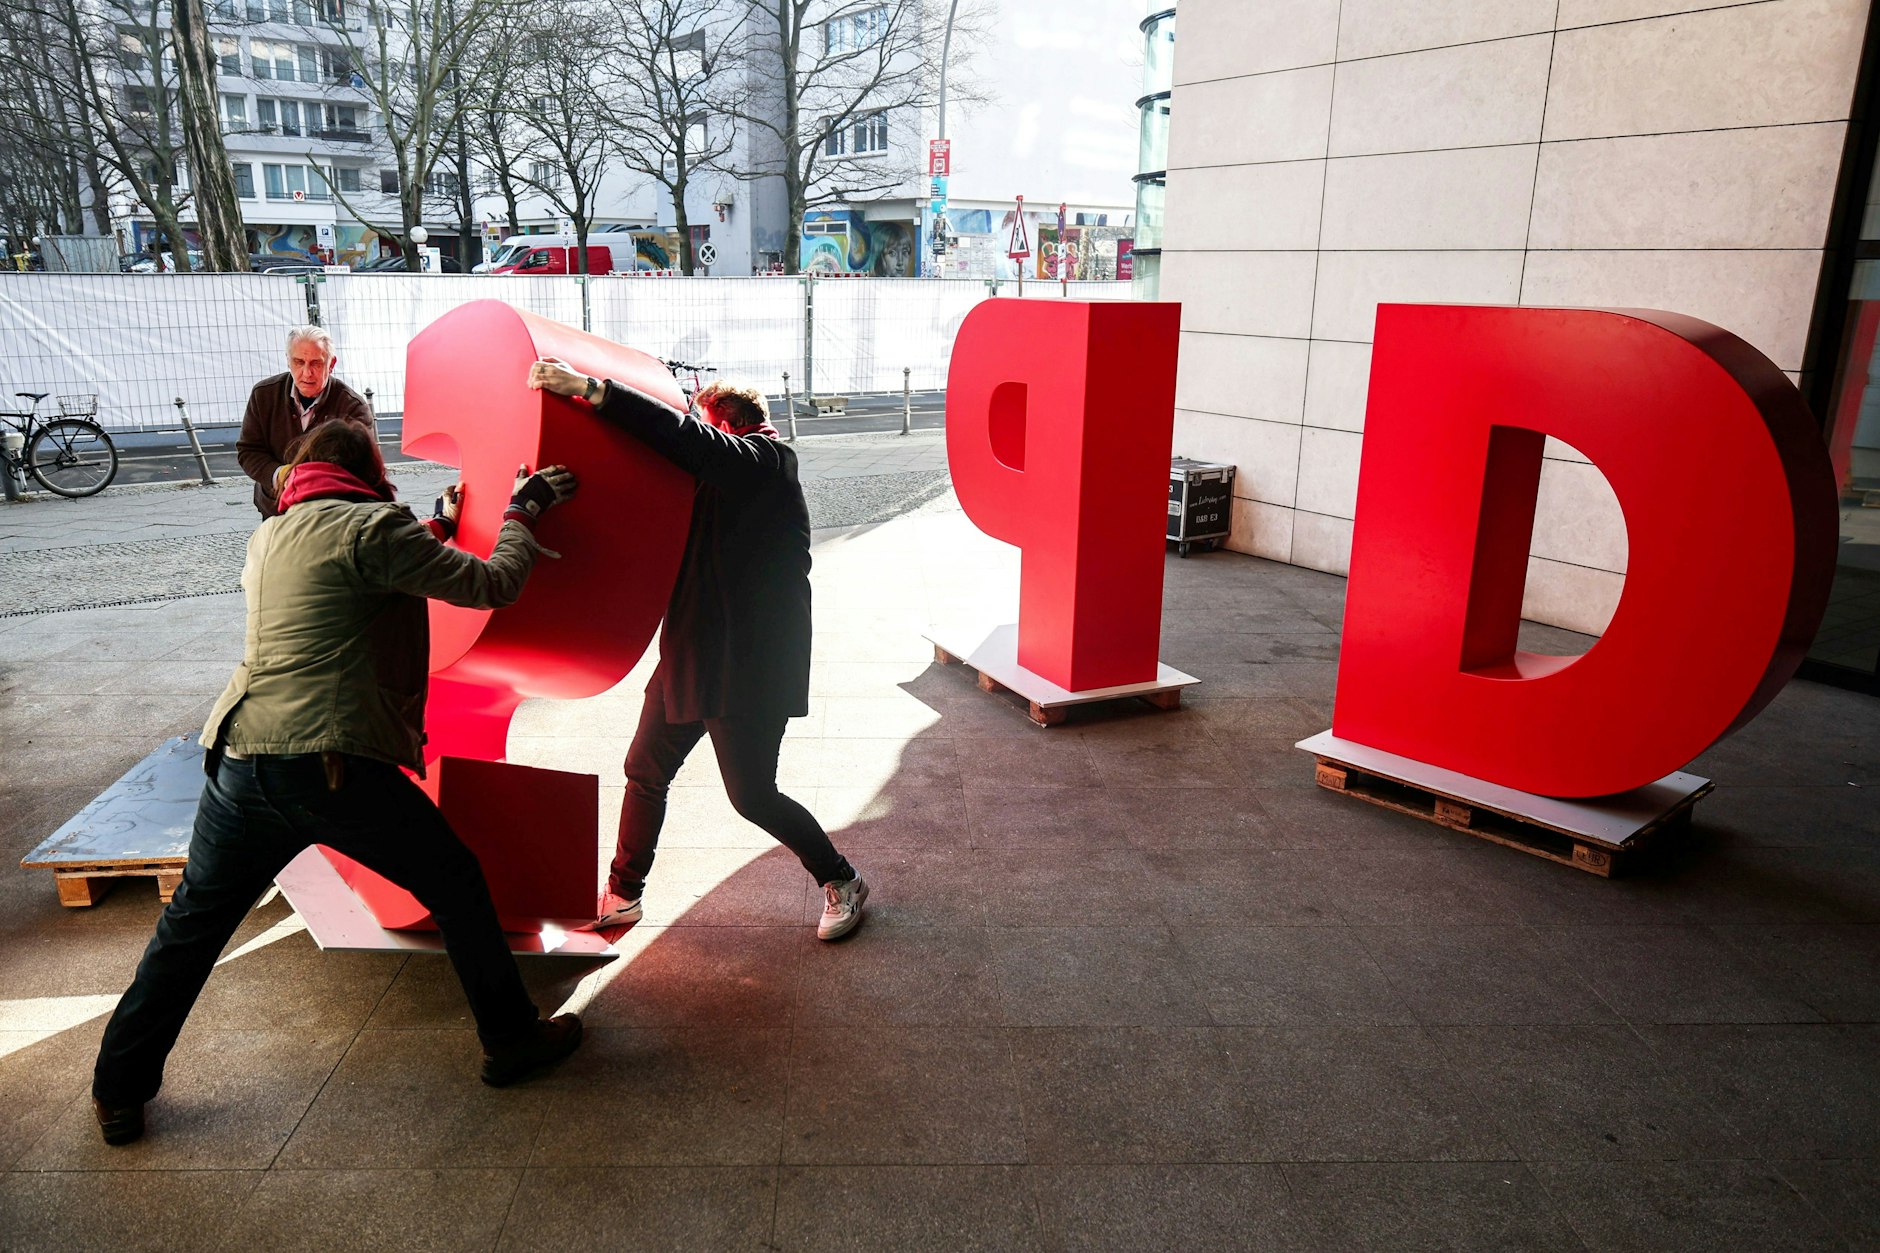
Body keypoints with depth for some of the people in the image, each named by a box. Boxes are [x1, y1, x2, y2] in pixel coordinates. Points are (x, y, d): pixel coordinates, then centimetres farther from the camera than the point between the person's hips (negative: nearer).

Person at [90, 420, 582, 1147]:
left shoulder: (266, 538, 19)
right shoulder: (371, 525, -5)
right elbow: (490, 586, -5)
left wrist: (439, 528, 35)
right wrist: (521, 517, 11)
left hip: (240, 761, 7)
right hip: (333, 765, -7)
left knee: (192, 923, 22)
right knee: (456, 886, 11)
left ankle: (120, 1092, 33)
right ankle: (511, 1040, 21)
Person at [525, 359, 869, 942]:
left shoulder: (765, 461, -13)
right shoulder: (717, 477, 14)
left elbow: (686, 438, -28)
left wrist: (587, 387, -33)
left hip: (749, 664, -9)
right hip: (690, 653, 9)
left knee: (752, 796, 0)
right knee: (645, 772, 14)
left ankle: (842, 882, 20)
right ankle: (622, 895, 31)